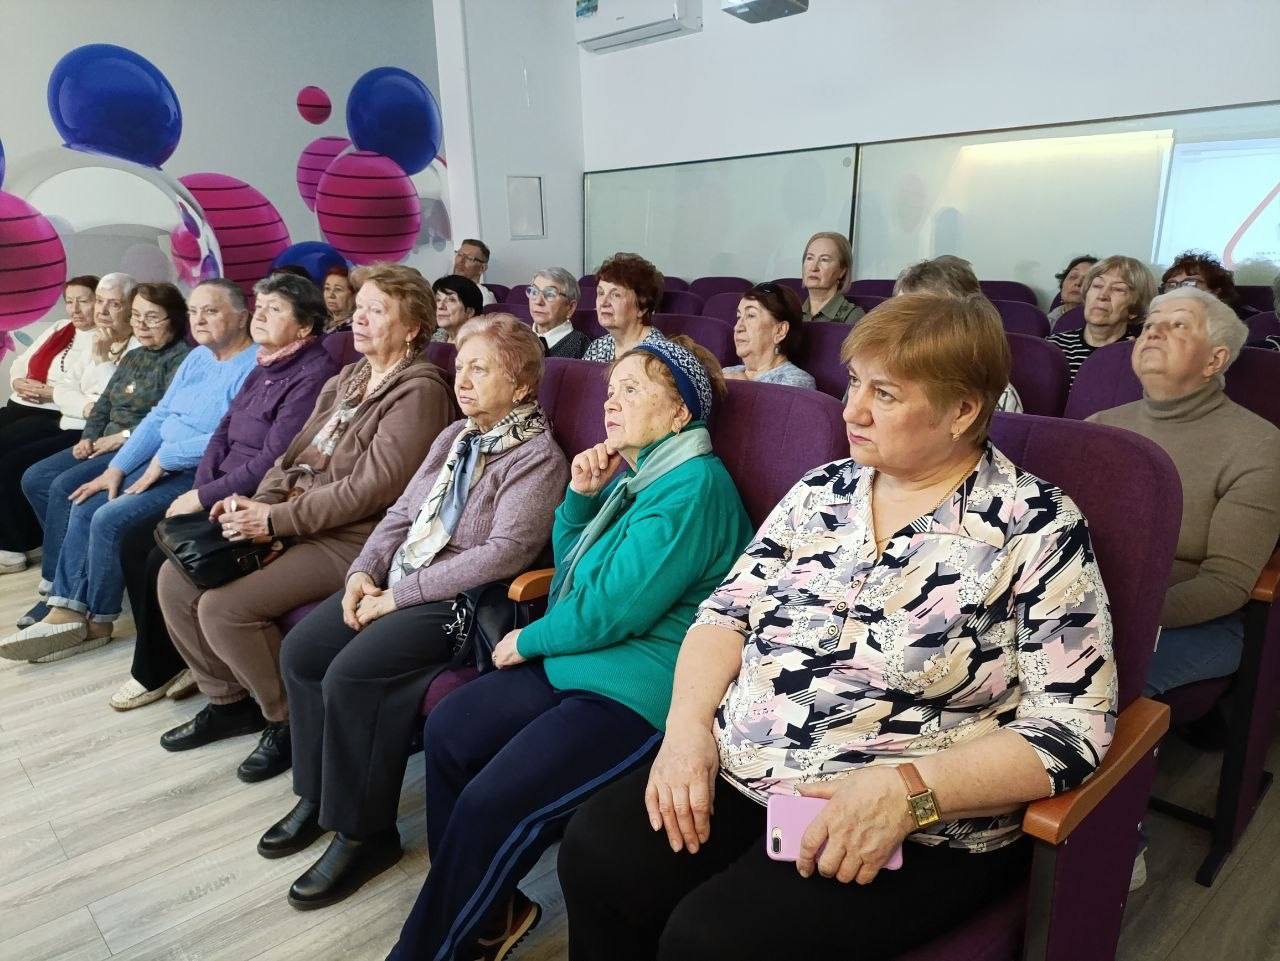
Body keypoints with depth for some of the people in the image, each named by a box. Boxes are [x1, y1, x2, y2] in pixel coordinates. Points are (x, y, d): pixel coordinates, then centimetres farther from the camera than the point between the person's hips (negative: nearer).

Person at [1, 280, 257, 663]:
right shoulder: (197, 357, 14)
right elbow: (159, 416, 14)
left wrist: (165, 458, -17)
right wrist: (116, 468, 6)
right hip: (162, 462, 10)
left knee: (110, 519, -17)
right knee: (84, 508, 2)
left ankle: (98, 622, 3)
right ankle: (68, 613, 5)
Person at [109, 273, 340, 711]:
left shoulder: (313, 374, -17)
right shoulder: (264, 368, 13)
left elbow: (272, 462, -22)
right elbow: (222, 434, 12)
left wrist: (203, 498, -16)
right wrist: (197, 492, -3)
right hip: (224, 495, 9)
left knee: (164, 560, -14)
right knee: (136, 543, 2)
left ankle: (157, 672, 10)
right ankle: (169, 658, 12)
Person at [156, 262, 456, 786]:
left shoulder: (419, 390, -14)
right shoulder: (349, 378, 15)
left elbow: (372, 487, -21)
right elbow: (296, 453, 15)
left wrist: (277, 519, -19)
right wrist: (257, 502, -4)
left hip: (351, 539, -9)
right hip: (294, 521, 9)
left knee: (223, 606, -20)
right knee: (176, 577, 2)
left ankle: (290, 719, 3)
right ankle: (229, 699, 19)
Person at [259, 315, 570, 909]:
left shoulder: (538, 457, -11)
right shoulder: (455, 437, 15)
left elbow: (504, 553, -21)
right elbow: (402, 513, 17)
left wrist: (400, 595, -19)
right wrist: (365, 571, -2)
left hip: (462, 602, -8)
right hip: (398, 582, 8)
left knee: (351, 674, -23)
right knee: (300, 651, -4)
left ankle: (365, 832, -3)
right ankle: (317, 796, 15)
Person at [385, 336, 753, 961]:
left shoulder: (694, 487, -18)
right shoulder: (634, 473, 11)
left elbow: (610, 609, -21)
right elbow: (570, 571, 17)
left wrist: (527, 641, -5)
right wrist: (580, 497, 0)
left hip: (640, 692, -10)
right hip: (579, 660, 10)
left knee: (491, 803, -17)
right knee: (447, 733, 3)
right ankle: (484, 911, 19)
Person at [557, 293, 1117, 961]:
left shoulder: (1036, 527, -8)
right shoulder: (823, 490, 7)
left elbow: (1074, 725, -12)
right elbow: (728, 610, 8)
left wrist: (907, 790, -23)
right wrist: (688, 726, -9)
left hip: (917, 831, -4)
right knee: (595, 855, -16)